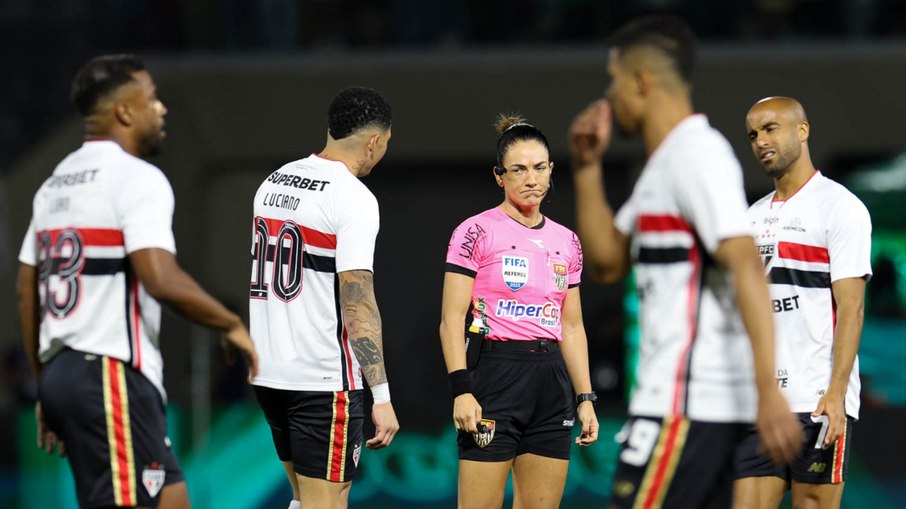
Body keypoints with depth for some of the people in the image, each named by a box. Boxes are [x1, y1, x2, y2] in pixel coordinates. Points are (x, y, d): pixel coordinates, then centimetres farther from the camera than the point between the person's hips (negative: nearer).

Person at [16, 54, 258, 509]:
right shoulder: (136, 178, -10)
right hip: (112, 374, -9)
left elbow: (26, 290, 19)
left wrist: (45, 387, 23)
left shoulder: (55, 184, 17)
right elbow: (161, 279, -22)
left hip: (60, 369, 9)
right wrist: (232, 325, -8)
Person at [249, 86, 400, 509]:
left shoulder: (273, 182, 11)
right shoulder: (353, 197, -13)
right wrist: (382, 396, -20)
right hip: (323, 379, -8)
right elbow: (358, 304, -20)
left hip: (269, 373, 8)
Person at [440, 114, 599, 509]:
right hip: (495, 372, -6)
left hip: (552, 383, 6)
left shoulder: (566, 242, 13)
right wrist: (461, 390, -17)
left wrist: (586, 398, 12)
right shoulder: (477, 232, -4)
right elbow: (451, 320, -7)